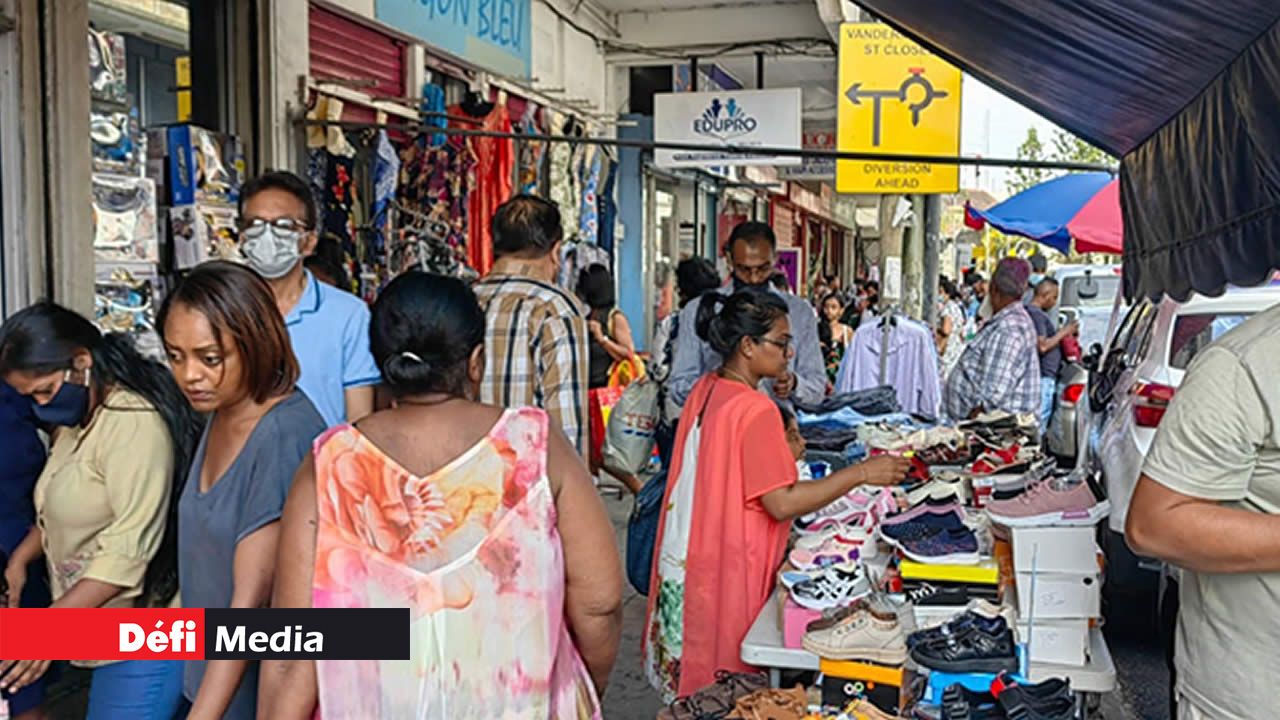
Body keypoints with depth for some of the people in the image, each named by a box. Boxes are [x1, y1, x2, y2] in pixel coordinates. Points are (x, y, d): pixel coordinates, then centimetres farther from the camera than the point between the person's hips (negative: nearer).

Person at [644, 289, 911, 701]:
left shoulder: (706, 389, 4)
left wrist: (778, 453, 8)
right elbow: (782, 504, -25)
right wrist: (861, 474, -21)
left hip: (684, 558, 9)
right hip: (725, 572, -8)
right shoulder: (755, 409, -22)